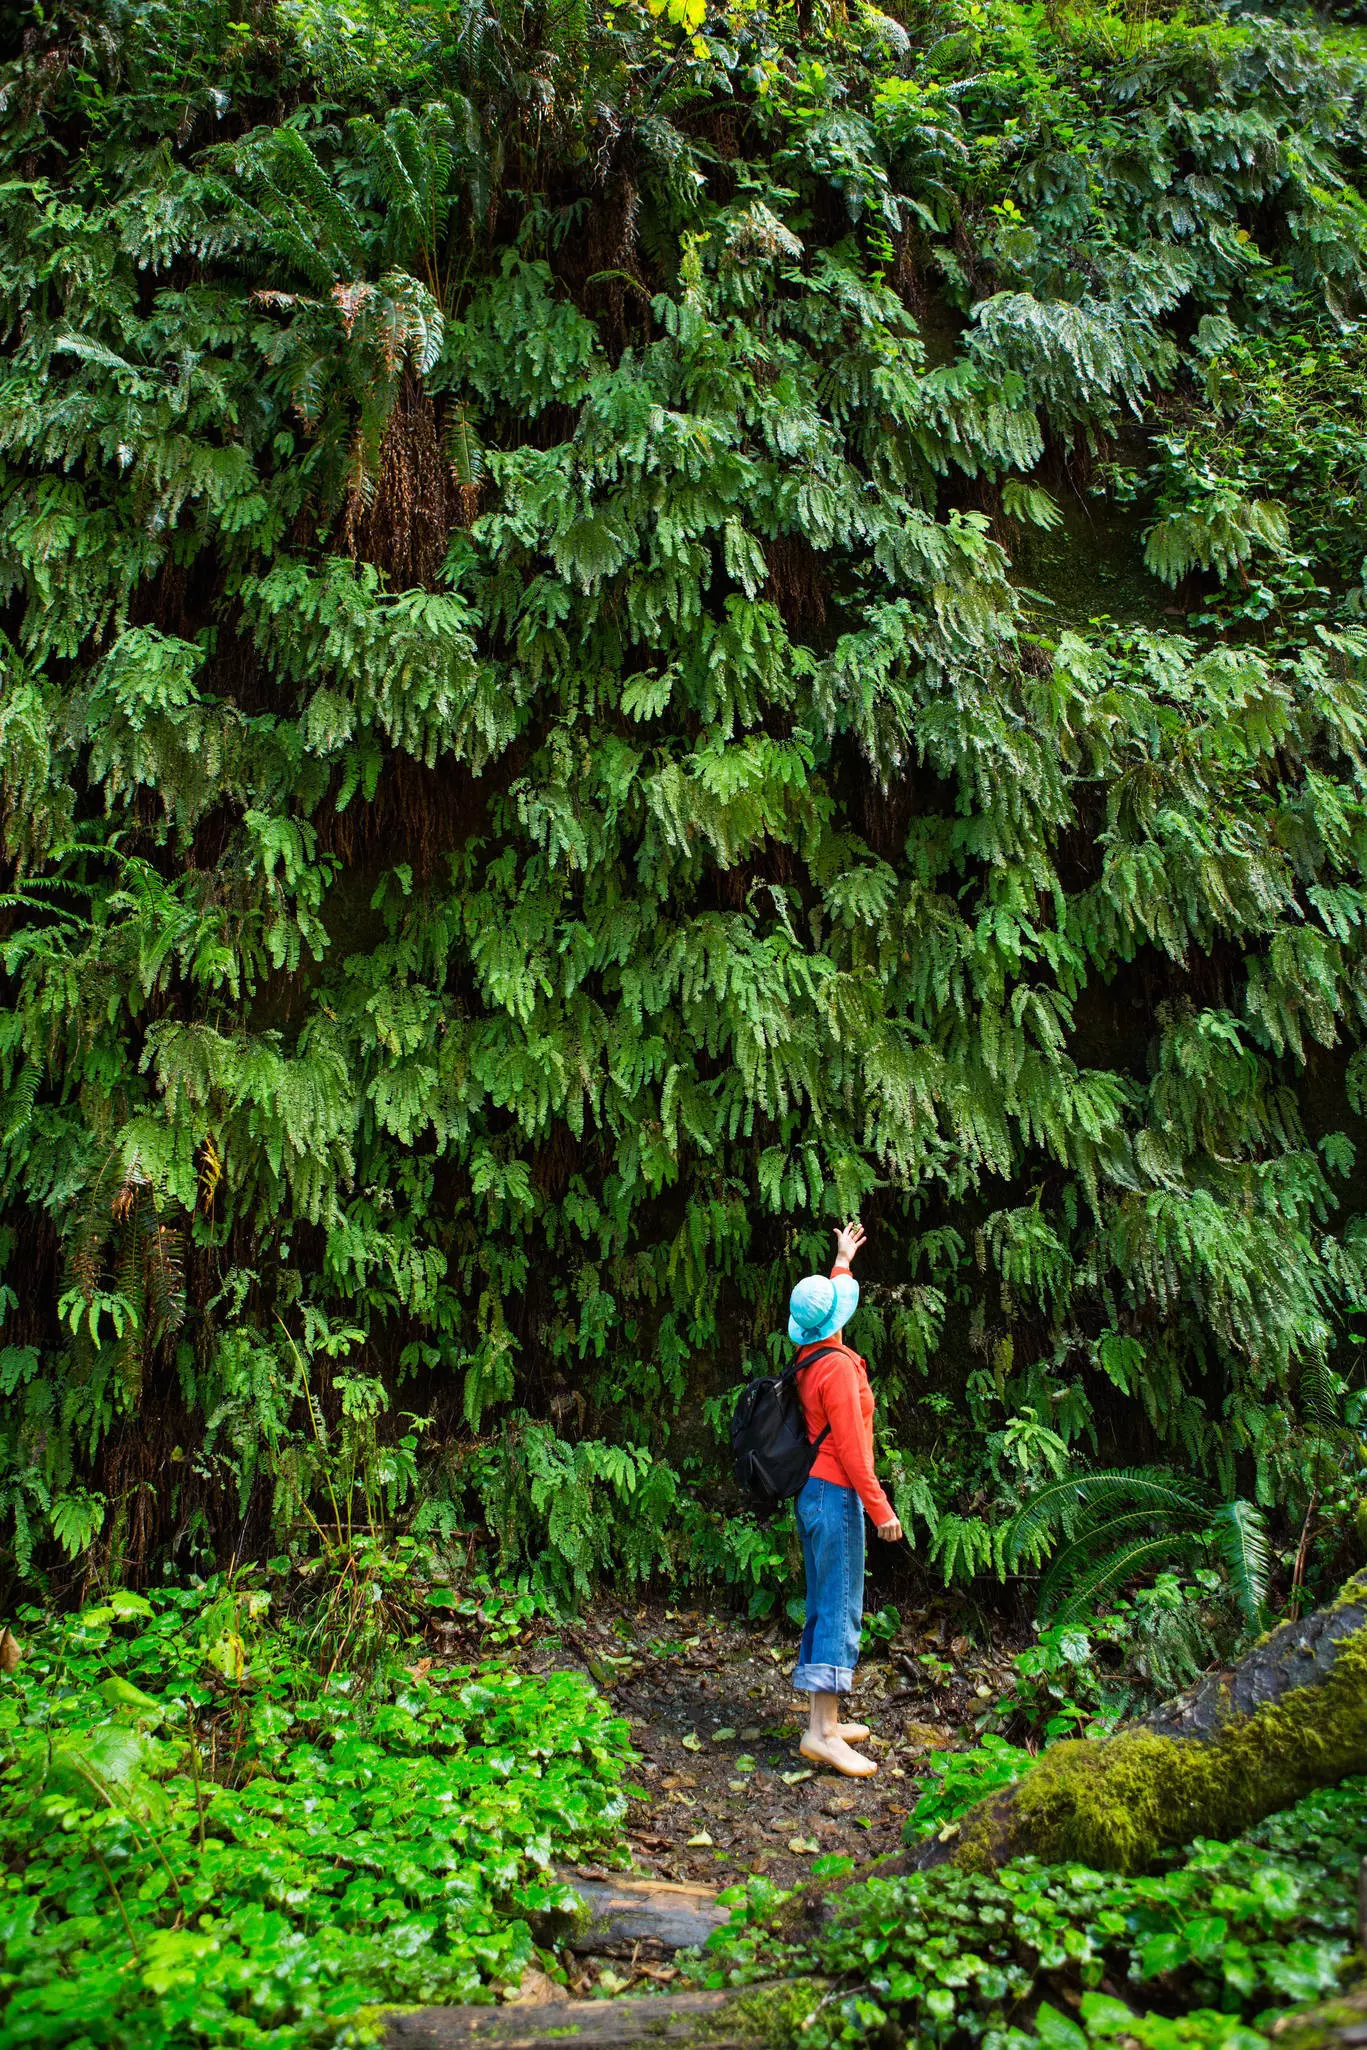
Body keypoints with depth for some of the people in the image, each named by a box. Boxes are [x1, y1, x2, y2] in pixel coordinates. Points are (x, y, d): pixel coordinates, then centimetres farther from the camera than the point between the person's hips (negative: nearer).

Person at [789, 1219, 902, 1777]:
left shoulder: (810, 1358, 10)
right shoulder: (838, 1366, -17)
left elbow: (830, 1300, 31)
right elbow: (851, 1447, -20)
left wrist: (842, 1261, 43)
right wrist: (880, 1507, -16)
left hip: (814, 1495, 10)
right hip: (836, 1496, -10)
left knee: (823, 1606, 13)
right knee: (840, 1609, -7)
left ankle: (825, 1720, 19)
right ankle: (821, 1732, -6)